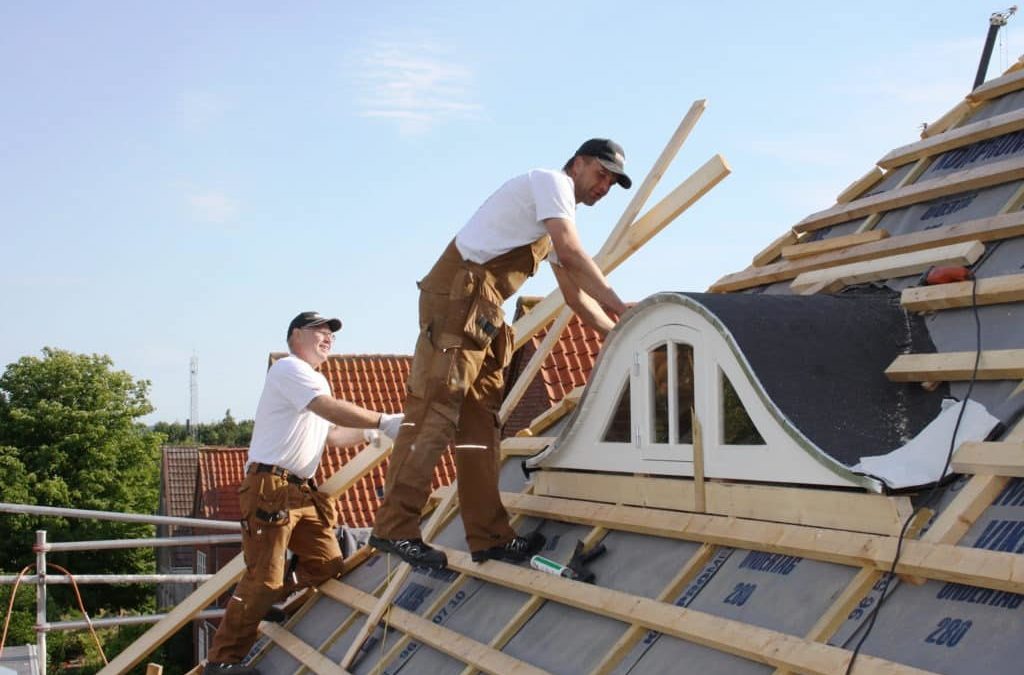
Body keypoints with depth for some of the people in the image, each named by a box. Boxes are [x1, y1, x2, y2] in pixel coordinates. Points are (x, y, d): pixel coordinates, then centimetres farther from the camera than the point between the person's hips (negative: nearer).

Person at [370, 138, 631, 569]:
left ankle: (488, 536, 9)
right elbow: (572, 254, -16)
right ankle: (395, 528, -13)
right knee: (436, 407, -13)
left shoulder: (558, 221, 26)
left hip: (482, 311, 10)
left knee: (480, 419, 7)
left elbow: (574, 295, 27)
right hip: (459, 295, -10)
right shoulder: (552, 181, -1)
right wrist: (620, 308, -14)